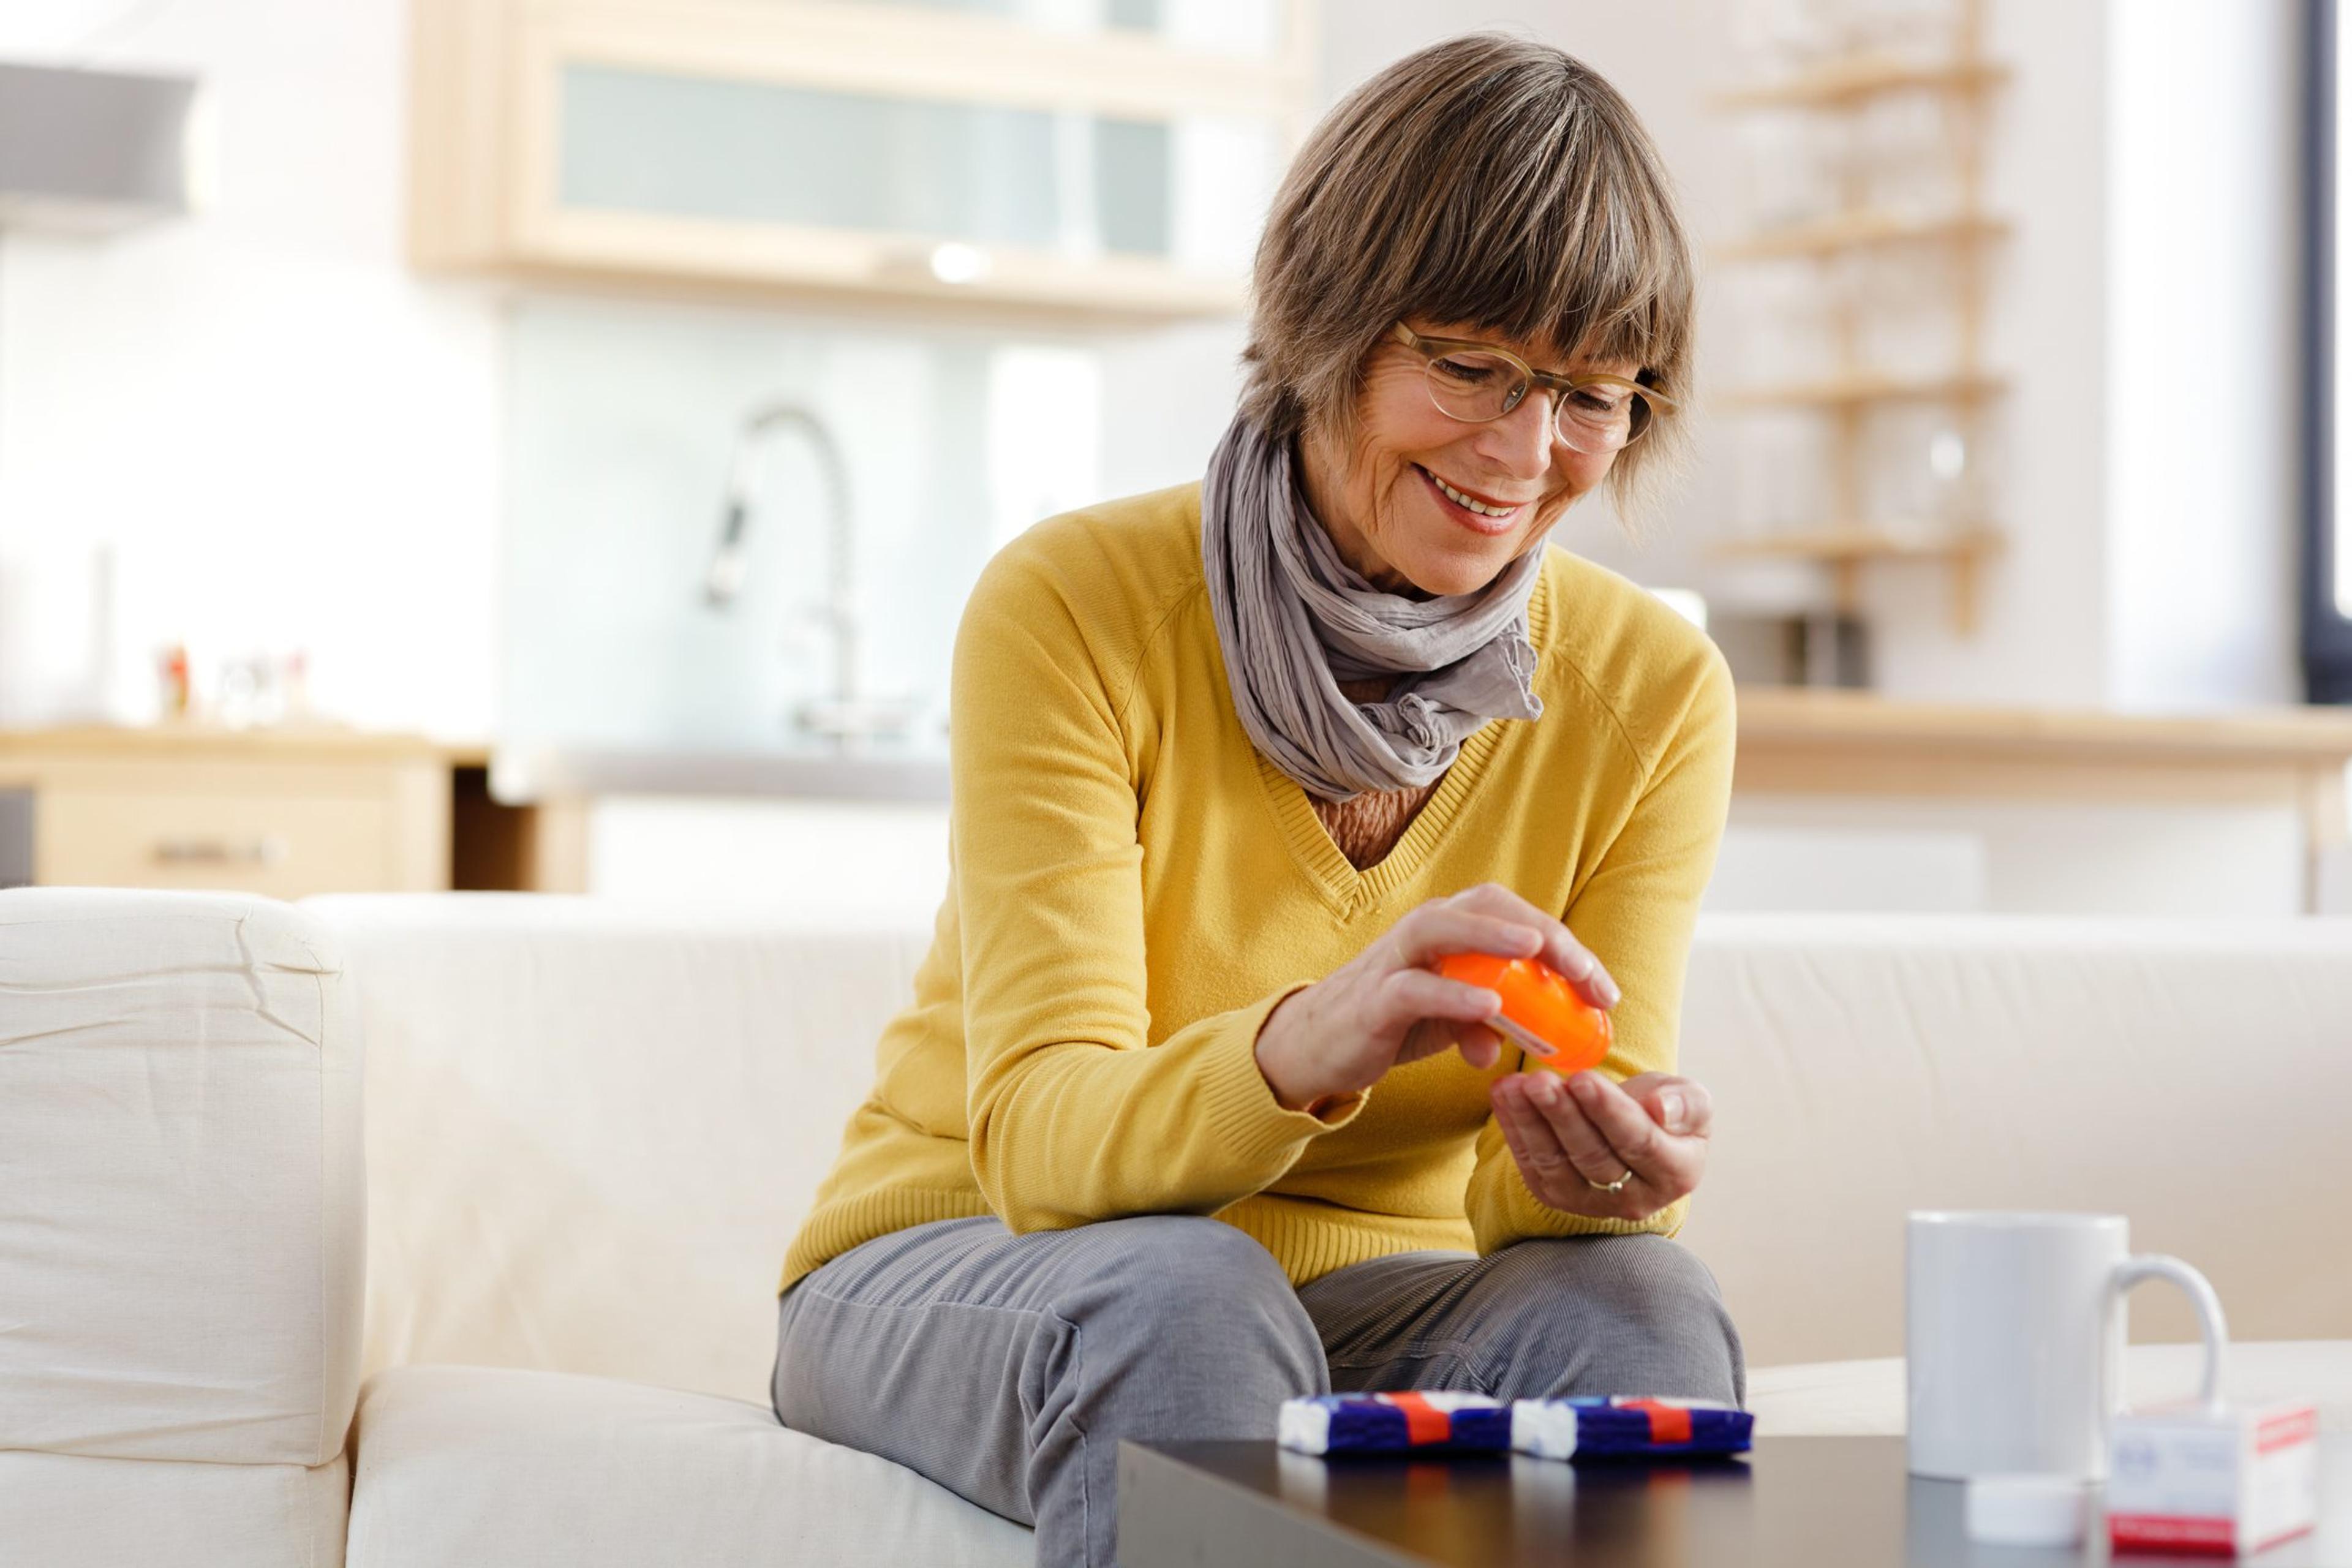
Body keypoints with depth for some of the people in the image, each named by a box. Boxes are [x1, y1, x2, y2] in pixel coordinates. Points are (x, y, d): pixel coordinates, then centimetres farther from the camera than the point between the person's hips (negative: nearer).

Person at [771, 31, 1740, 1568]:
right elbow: (1038, 1139, -24)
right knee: (1186, 1298, -36)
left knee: (1639, 1306, -29)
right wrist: (1305, 1048, -46)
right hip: (968, 1260, -2)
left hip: (1378, 1290, 3)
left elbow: (1510, 1198, -9)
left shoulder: (1654, 692, -6)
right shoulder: (1076, 606, -17)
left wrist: (1599, 1165, -35)